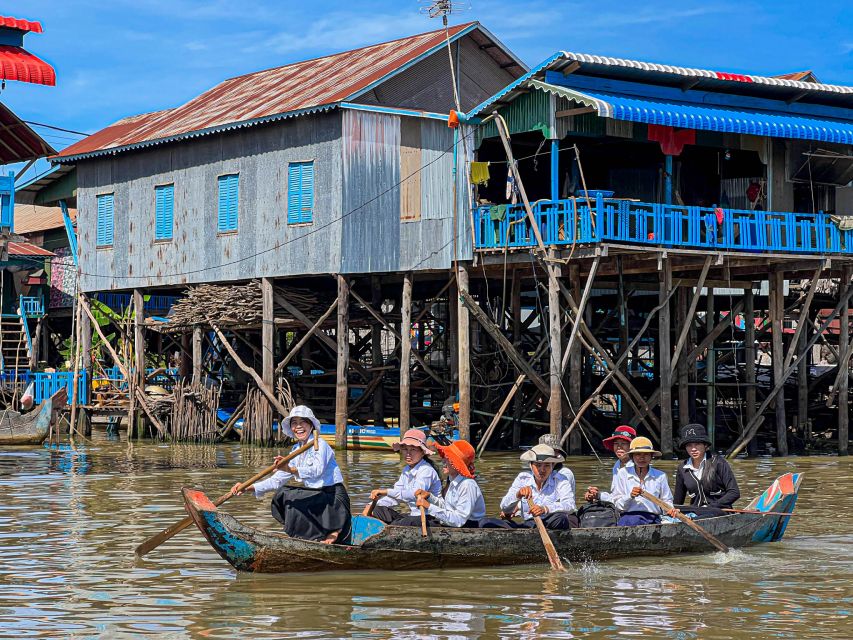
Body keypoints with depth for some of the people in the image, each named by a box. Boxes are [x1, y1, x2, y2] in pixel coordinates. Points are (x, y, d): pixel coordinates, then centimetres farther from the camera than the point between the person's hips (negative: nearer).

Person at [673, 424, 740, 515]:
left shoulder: (717, 463, -3)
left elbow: (734, 493, -6)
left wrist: (711, 507, -12)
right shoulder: (682, 468, 10)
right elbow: (677, 501, 17)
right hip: (695, 510, 5)